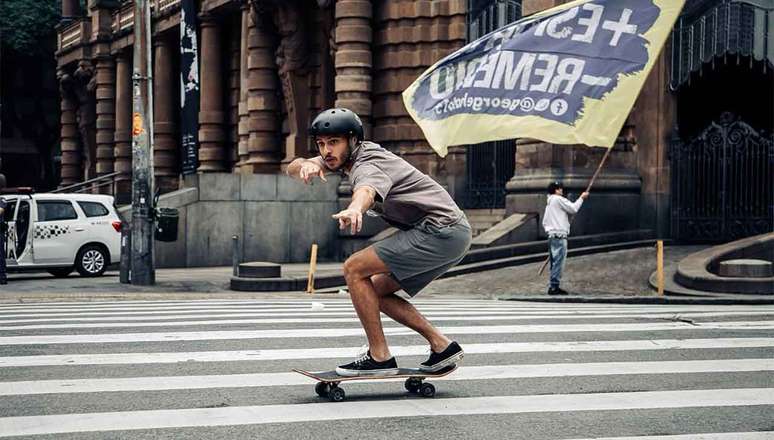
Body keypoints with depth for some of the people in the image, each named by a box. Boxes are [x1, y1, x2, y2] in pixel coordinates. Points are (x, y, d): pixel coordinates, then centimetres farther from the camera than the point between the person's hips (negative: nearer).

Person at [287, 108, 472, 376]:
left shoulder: (366, 166, -17)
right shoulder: (345, 156, 12)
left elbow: (367, 191, -43)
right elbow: (292, 170, 8)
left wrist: (354, 210, -66)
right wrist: (306, 165, -17)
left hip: (440, 230, -10)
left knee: (354, 269, -12)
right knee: (376, 290, 14)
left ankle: (379, 357, -9)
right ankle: (442, 346, 13)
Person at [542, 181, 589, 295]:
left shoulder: (549, 203, 21)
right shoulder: (558, 199, -7)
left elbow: (544, 222, 21)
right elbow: (573, 209, -9)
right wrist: (582, 198, 2)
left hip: (551, 235, 10)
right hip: (559, 236, -10)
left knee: (555, 262, 12)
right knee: (558, 262, -9)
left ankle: (552, 286, 14)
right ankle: (554, 287, -11)